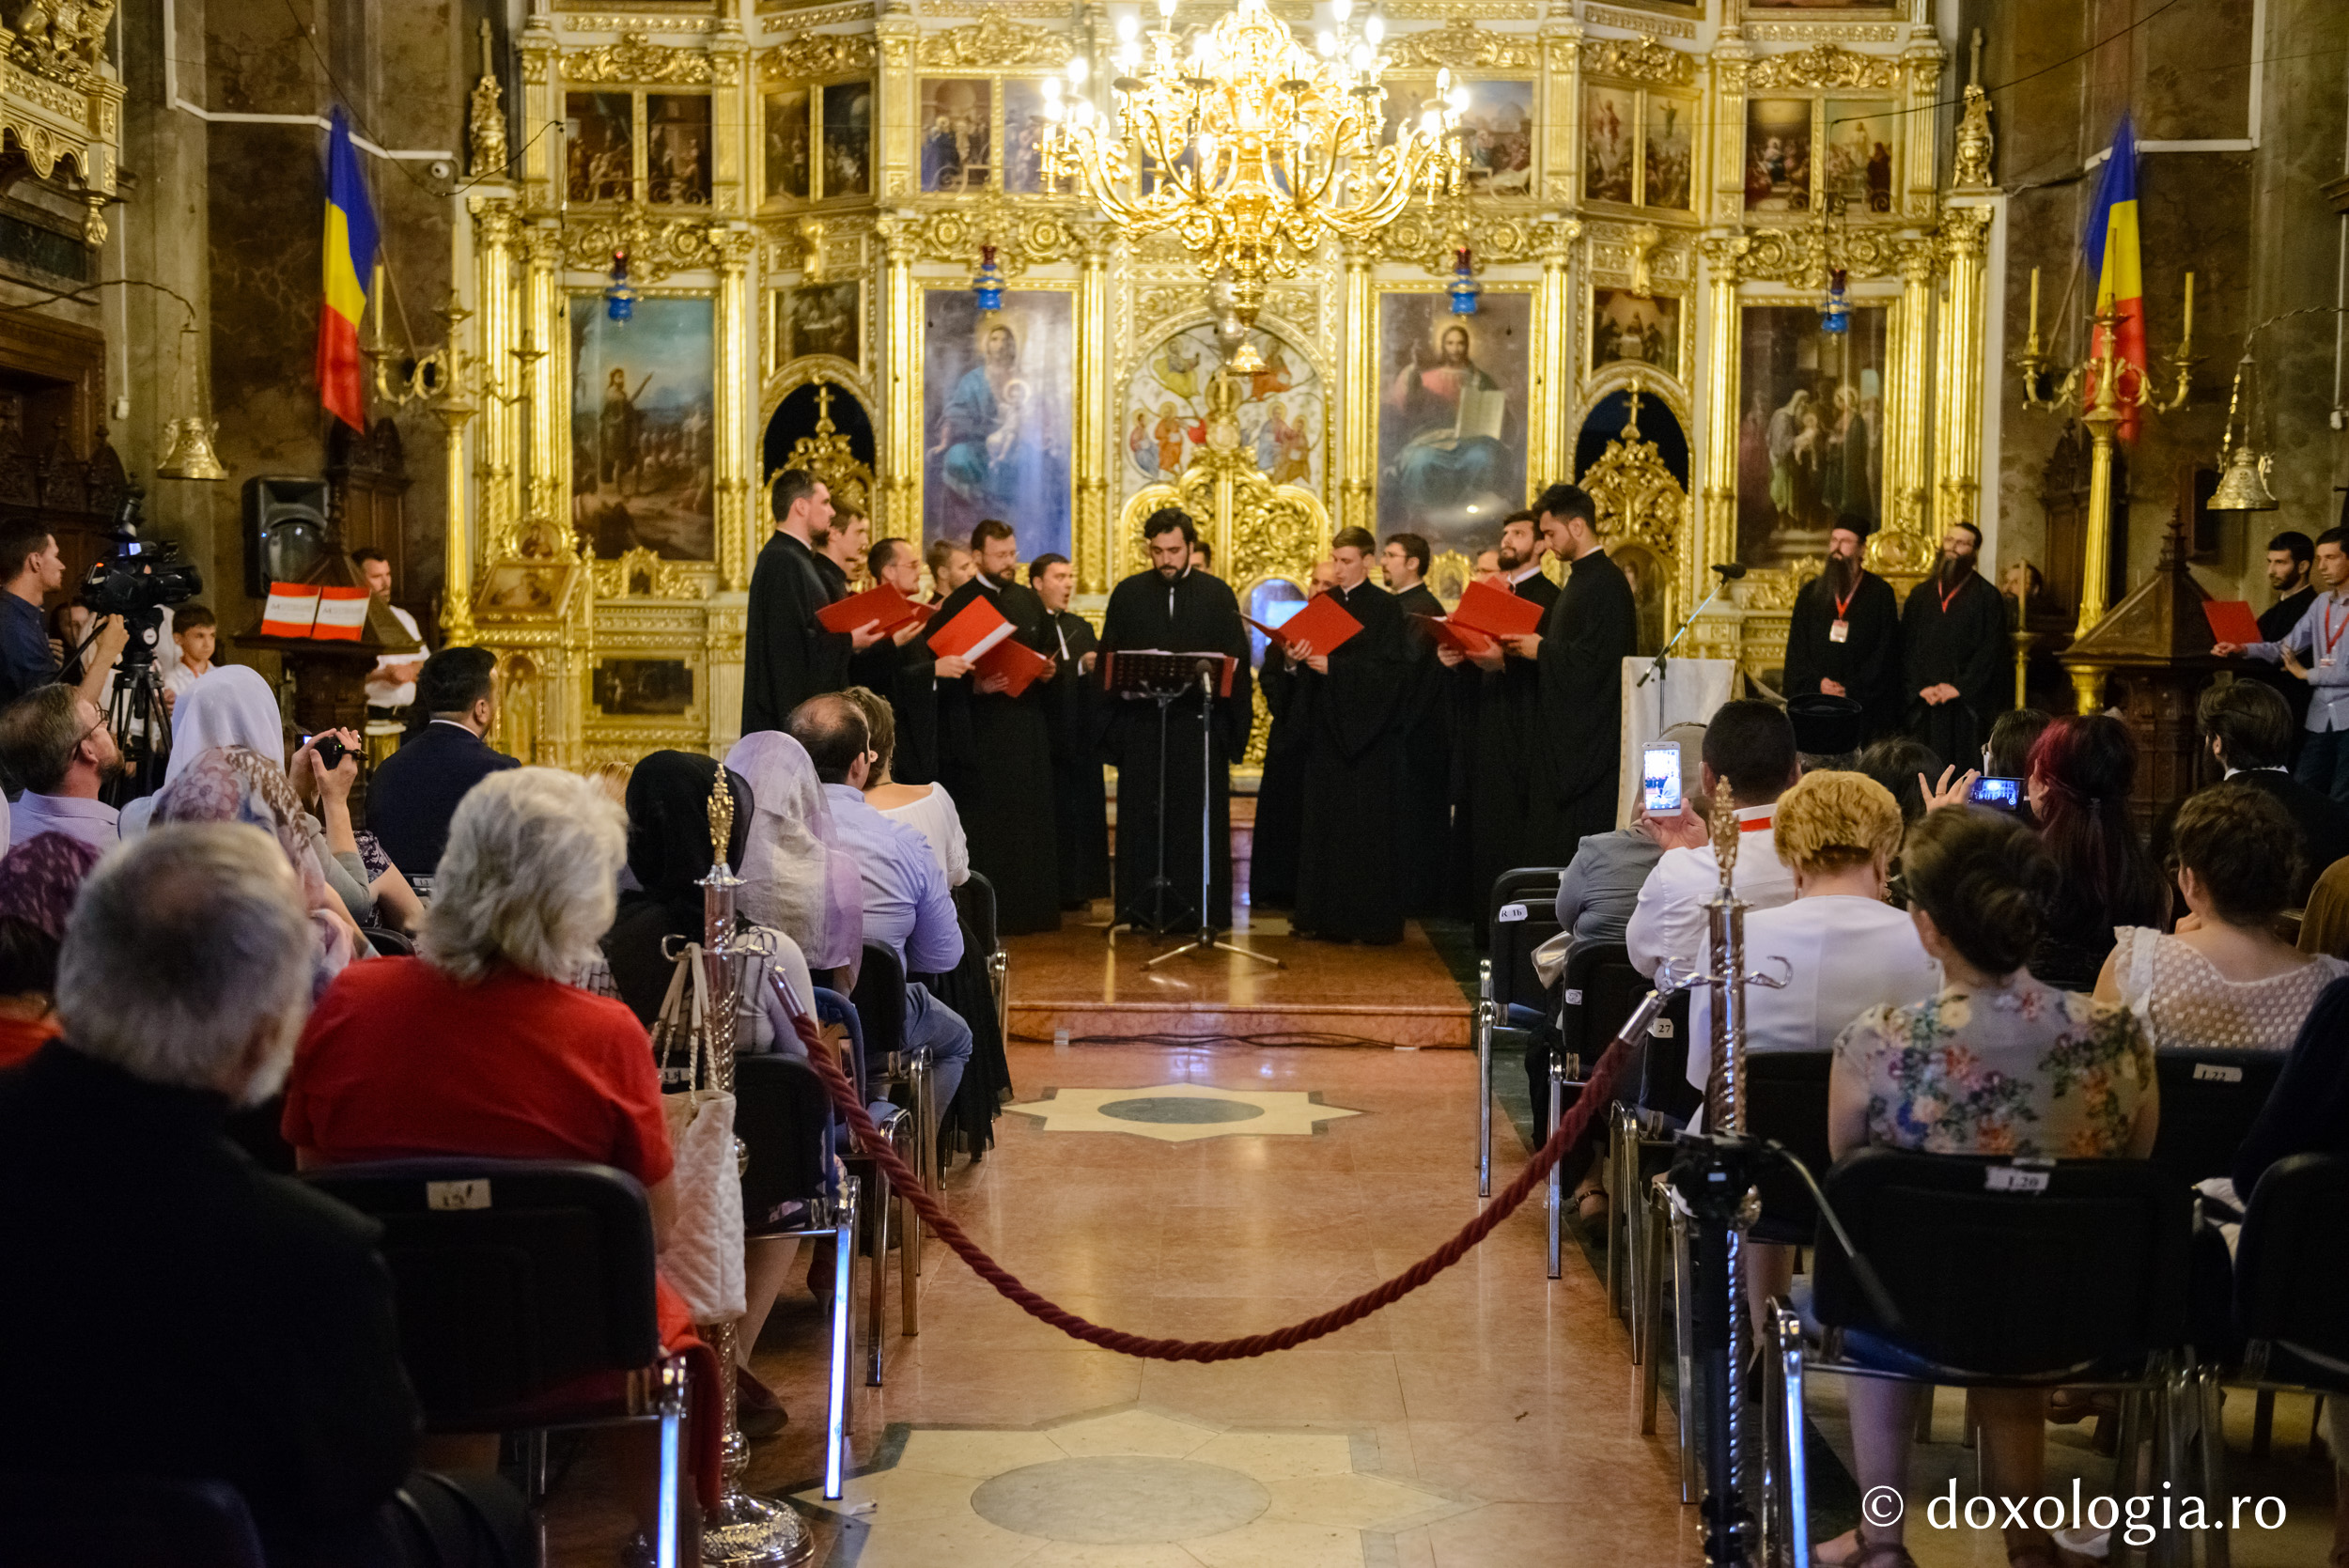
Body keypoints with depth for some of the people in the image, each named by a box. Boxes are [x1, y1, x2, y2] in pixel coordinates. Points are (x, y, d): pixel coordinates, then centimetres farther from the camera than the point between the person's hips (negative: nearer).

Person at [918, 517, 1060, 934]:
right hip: (983, 728, -5)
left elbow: (1049, 650, 23)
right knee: (990, 820, -5)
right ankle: (991, 911, 1)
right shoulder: (958, 604, -4)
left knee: (1032, 817, 5)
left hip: (1028, 725, 5)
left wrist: (1047, 671, 2)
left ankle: (1033, 907, 12)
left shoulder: (1029, 600, 14)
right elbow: (939, 666, -8)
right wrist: (975, 686, -21)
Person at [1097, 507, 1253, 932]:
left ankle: (1199, 909, 6)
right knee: (1141, 817, 3)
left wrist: (1235, 727, -5)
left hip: (1200, 725, -1)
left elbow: (1237, 665, 3)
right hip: (1141, 726, 1)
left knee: (1199, 817, 0)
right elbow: (1107, 662, 9)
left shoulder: (1217, 594, 6)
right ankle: (1141, 908, 9)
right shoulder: (1128, 594, 9)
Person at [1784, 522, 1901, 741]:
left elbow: (1885, 652, -1)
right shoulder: (1811, 592, 12)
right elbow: (1796, 648, 9)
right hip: (1813, 702, 2)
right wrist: (1817, 682, -7)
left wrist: (1851, 690, -9)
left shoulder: (1880, 593, 4)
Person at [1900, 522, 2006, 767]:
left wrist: (1960, 687, -11)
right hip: (1923, 703, 3)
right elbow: (1906, 646, 8)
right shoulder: (1920, 595, 13)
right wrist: (1919, 687, -6)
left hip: (1966, 704, -3)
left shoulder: (1987, 597, 3)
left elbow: (1991, 649, -3)